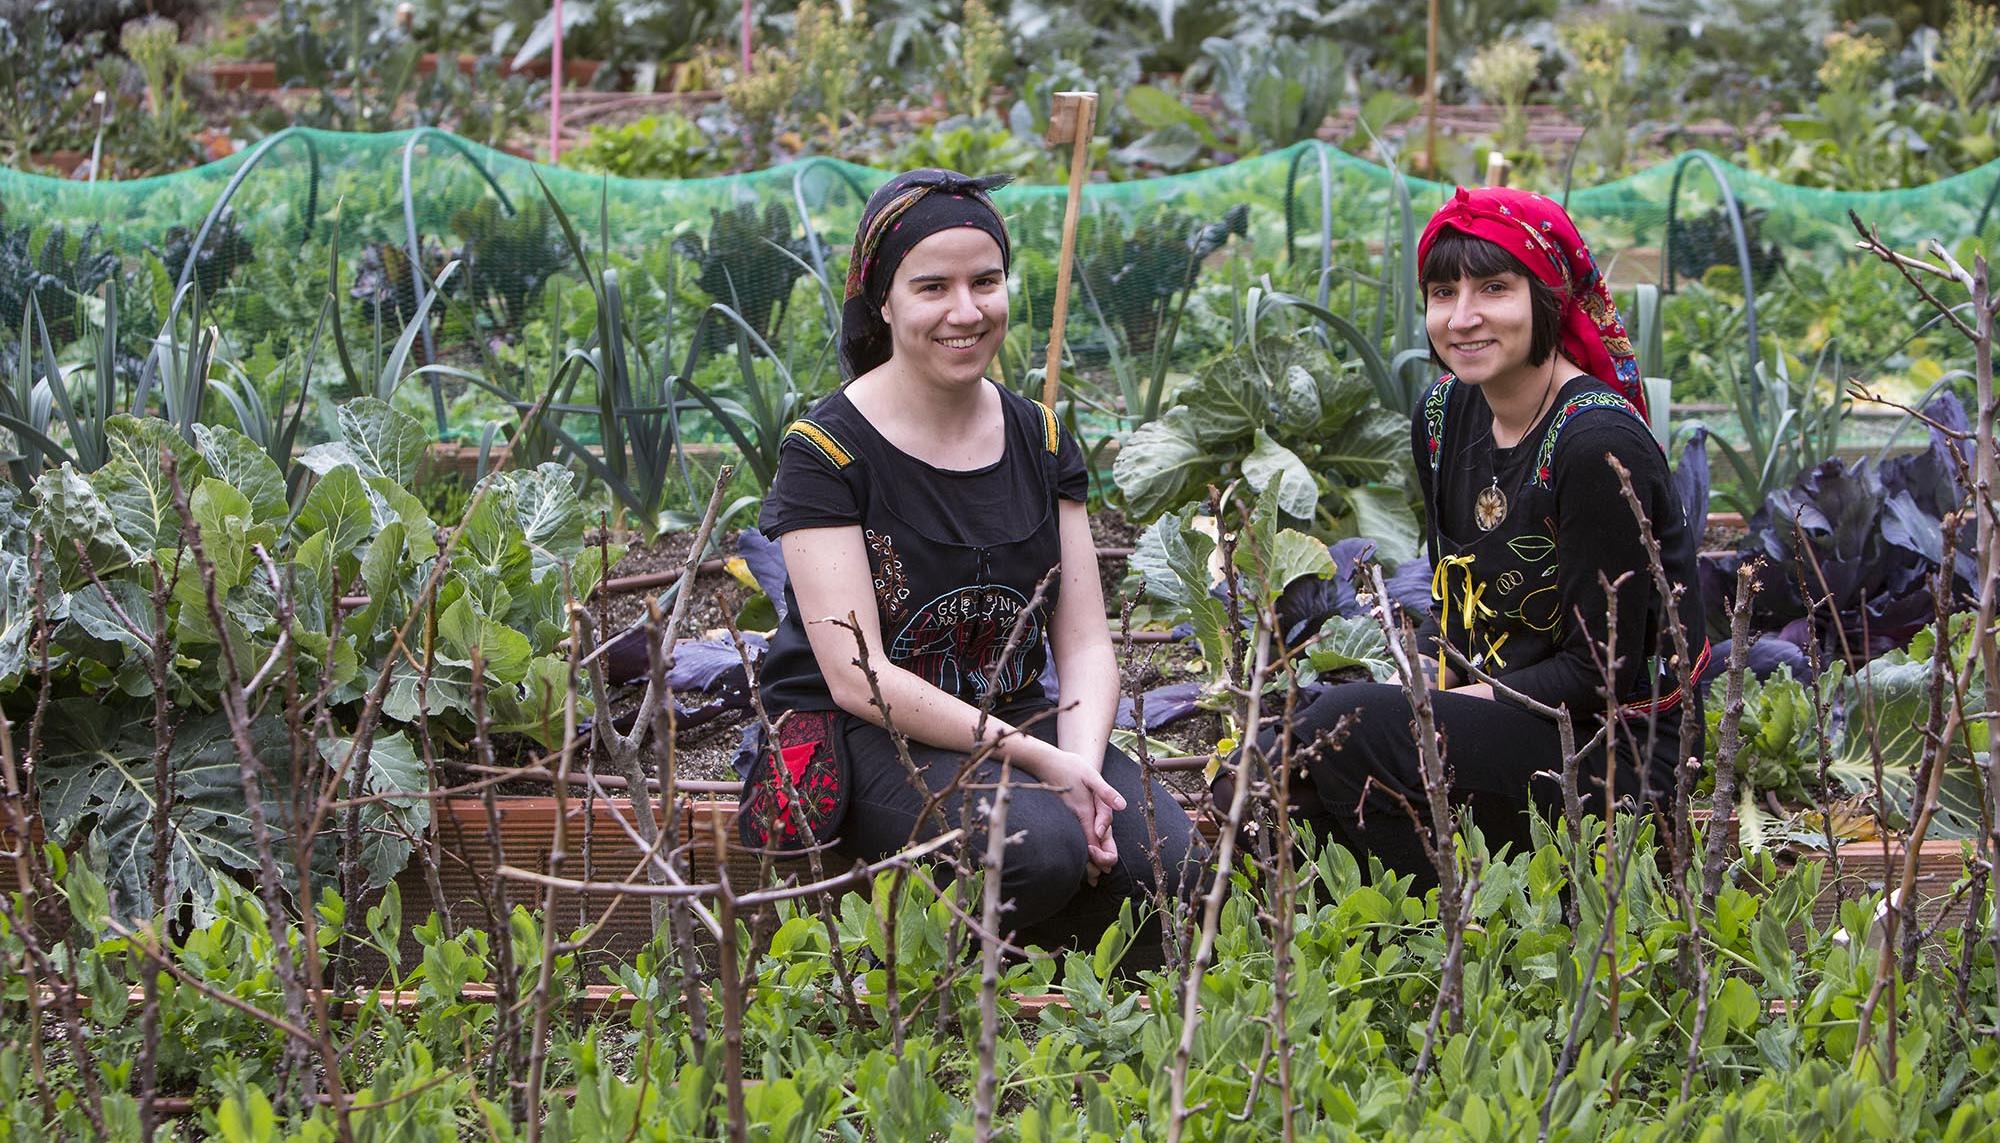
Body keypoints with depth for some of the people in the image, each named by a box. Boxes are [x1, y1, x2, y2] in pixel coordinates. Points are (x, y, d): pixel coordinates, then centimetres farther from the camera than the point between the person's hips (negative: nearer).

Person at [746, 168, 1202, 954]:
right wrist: (1034, 759, -23)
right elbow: (857, 678, -16)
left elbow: (1086, 642, 5)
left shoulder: (1038, 440, 9)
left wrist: (1081, 760, -17)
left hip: (1016, 725, 5)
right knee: (1037, 846, -34)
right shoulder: (826, 451, -9)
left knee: (1170, 861, -23)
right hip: (864, 742, -5)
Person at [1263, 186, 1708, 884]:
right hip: (1491, 713, 8)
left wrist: (1421, 715, -16)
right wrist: (1415, 688, -4)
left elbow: (1600, 670, -18)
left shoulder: (1600, 446, -18)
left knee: (1344, 729, -28)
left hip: (1614, 749, -8)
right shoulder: (1444, 415, 7)